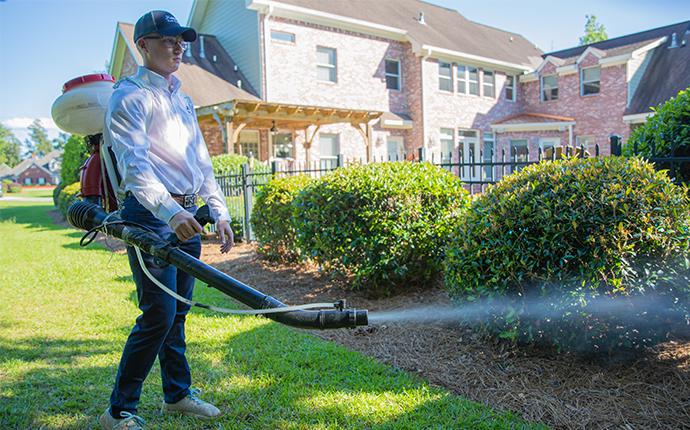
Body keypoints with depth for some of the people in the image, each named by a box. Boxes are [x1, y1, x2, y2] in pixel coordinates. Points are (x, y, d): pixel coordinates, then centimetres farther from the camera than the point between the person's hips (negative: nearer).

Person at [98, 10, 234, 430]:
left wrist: (220, 211, 15)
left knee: (178, 312, 13)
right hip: (151, 216, -7)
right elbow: (134, 162, -19)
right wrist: (168, 210, -33)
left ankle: (178, 393, 27)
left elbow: (202, 162, 22)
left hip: (186, 217, 7)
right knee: (158, 315, -9)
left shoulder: (183, 100, 21)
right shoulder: (129, 96, -4)